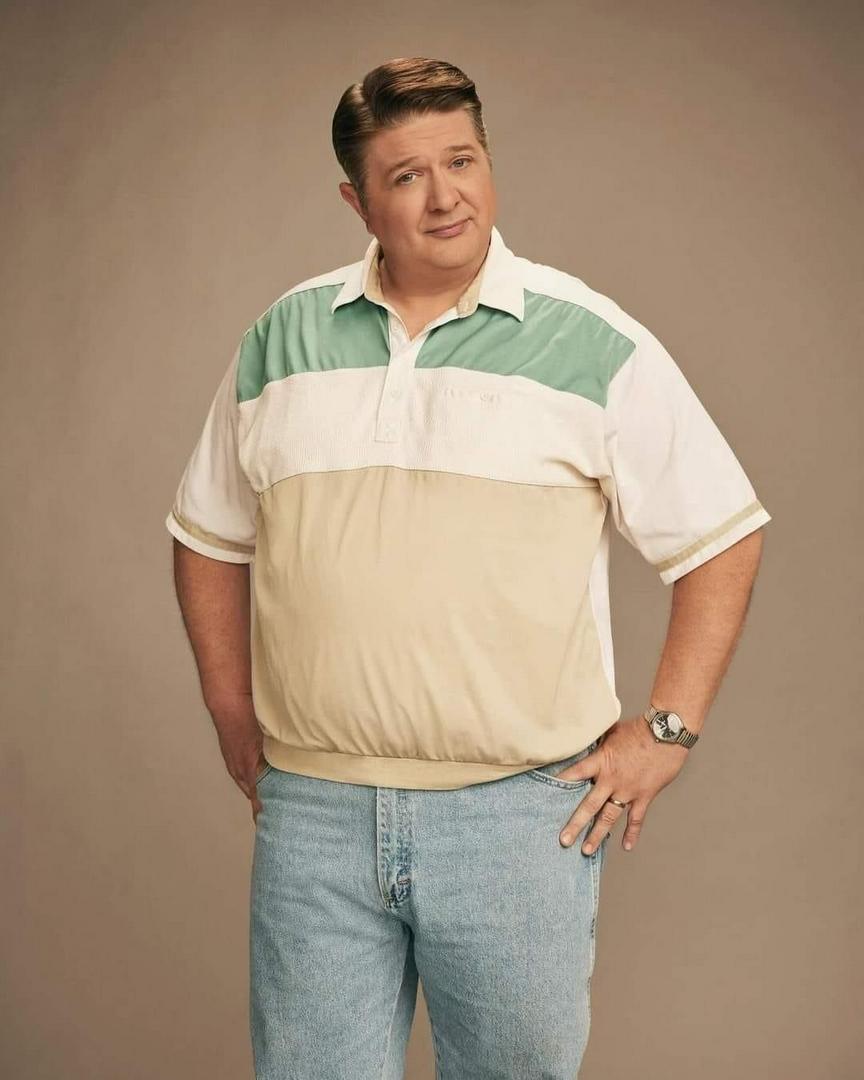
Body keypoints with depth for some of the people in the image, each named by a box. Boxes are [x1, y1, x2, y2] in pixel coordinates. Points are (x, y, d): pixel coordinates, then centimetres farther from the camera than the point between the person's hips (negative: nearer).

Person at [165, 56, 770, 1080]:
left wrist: (666, 731, -3)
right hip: (312, 814, 2)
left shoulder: (596, 343, -2)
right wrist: (234, 723, 11)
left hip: (522, 812, -2)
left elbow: (722, 536, 2)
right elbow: (209, 537, 17)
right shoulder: (279, 340, 7)